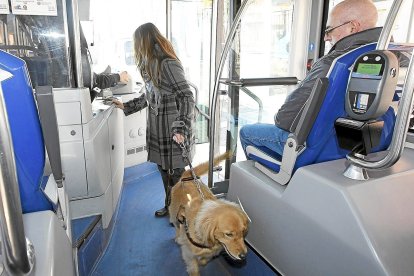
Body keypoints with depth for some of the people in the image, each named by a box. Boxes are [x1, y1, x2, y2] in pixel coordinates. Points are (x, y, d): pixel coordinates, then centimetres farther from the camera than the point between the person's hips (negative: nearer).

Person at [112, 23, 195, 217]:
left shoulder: (168, 64, -18)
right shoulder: (151, 64, 10)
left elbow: (186, 97, -21)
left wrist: (180, 128, -28)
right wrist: (126, 106, 24)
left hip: (173, 130, -8)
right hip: (158, 128, 8)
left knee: (175, 172, 6)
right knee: (163, 168, 18)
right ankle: (169, 206, 36)